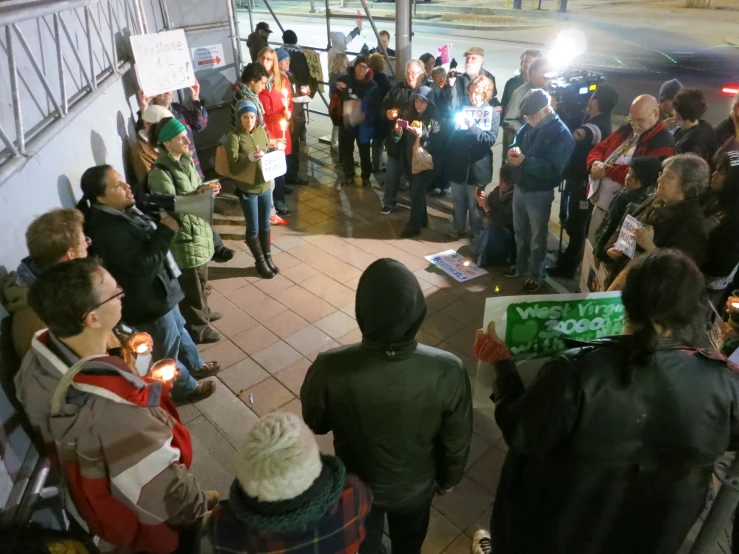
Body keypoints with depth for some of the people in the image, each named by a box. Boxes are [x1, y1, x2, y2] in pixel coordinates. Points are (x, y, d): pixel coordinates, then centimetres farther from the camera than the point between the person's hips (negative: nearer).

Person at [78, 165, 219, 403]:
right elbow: (144, 265, -32)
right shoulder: (108, 231, -33)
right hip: (147, 302, -10)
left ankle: (195, 365, 54)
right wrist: (166, 231, -29)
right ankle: (186, 388, 38)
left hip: (158, 290, 10)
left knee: (178, 329, 31)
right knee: (168, 350, 14)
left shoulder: (123, 211, -2)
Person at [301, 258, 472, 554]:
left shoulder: (329, 369, -36)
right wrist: (448, 479, 5)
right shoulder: (447, 371, -34)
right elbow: (457, 442, -15)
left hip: (356, 487, 0)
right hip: (416, 487, 1)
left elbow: (315, 424, -14)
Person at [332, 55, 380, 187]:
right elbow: (333, 93, 11)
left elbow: (375, 106, -6)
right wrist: (336, 86, -11)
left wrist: (367, 117, -23)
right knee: (346, 150, 9)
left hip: (363, 124, -2)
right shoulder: (346, 79, -2)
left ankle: (366, 176, 22)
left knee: (364, 151, 7)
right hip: (346, 121, 2)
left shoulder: (372, 85, -6)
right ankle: (348, 175, 23)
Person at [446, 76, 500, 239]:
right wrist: (456, 125, -15)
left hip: (477, 167, -3)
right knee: (458, 200, 18)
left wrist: (473, 126, -27)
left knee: (475, 204, 10)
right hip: (458, 164, 3)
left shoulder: (493, 114, -6)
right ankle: (458, 227, 37)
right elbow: (449, 133, 6)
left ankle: (477, 232, 28)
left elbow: (490, 140, -18)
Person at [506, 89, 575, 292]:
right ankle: (521, 265, 41)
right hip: (520, 187, 7)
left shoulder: (562, 135, -19)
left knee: (537, 236, 9)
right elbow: (517, 142, 12)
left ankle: (536, 275, 25)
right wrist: (514, 150, -13)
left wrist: (525, 161, -34)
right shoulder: (529, 126, 2)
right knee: (520, 231, 21)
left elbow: (552, 169, -26)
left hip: (539, 193, -7)